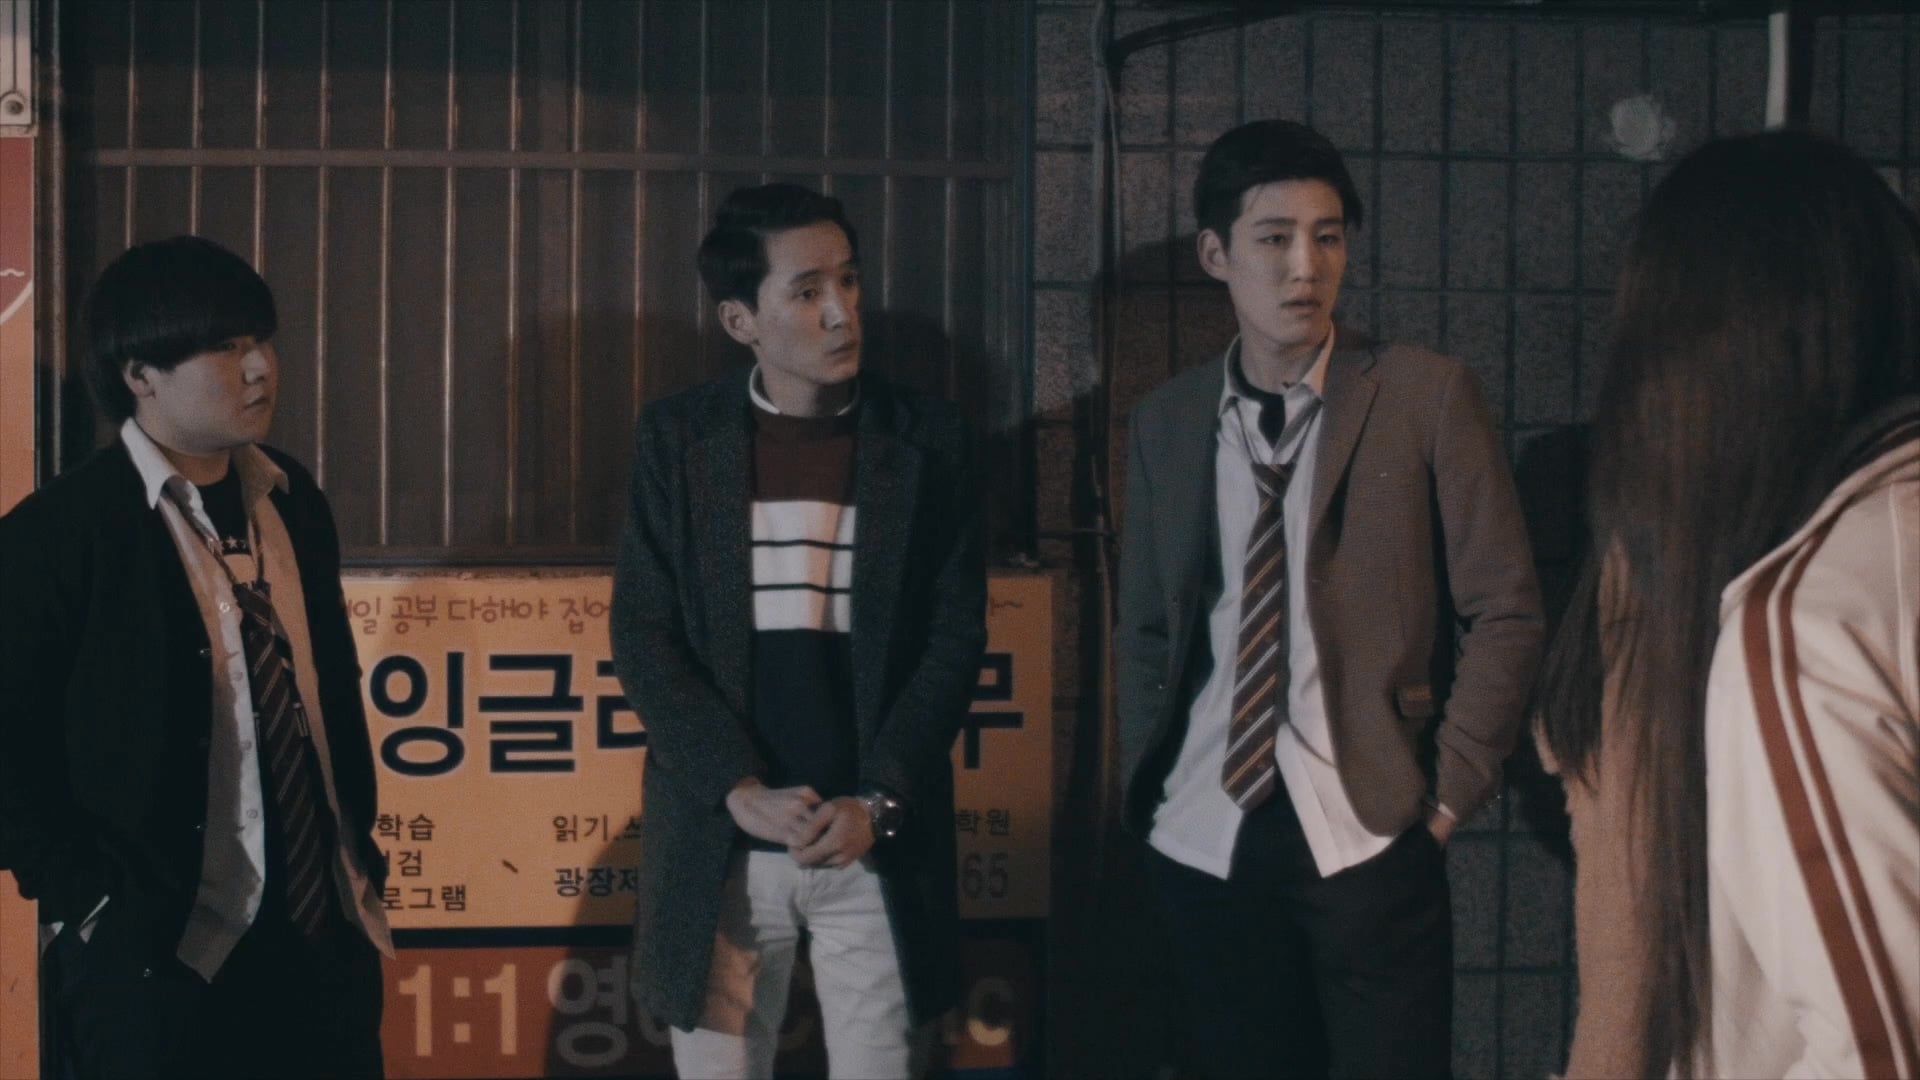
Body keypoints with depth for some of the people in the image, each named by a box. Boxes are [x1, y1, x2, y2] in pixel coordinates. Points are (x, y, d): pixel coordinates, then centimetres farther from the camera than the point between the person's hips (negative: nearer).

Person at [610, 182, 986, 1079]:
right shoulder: (678, 438, 2)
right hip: (719, 842, 0)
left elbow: (955, 637, 0)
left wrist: (878, 802, -10)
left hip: (878, 842, 0)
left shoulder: (926, 441, 2)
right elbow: (642, 637, -1)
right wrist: (739, 792, -12)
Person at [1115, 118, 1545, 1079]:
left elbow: (1505, 612, -1)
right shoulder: (1165, 423, 8)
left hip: (1370, 835, -3)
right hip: (1206, 843, 3)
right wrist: (1146, 789, 9)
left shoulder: (1427, 398, -2)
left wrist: (1451, 789, -5)